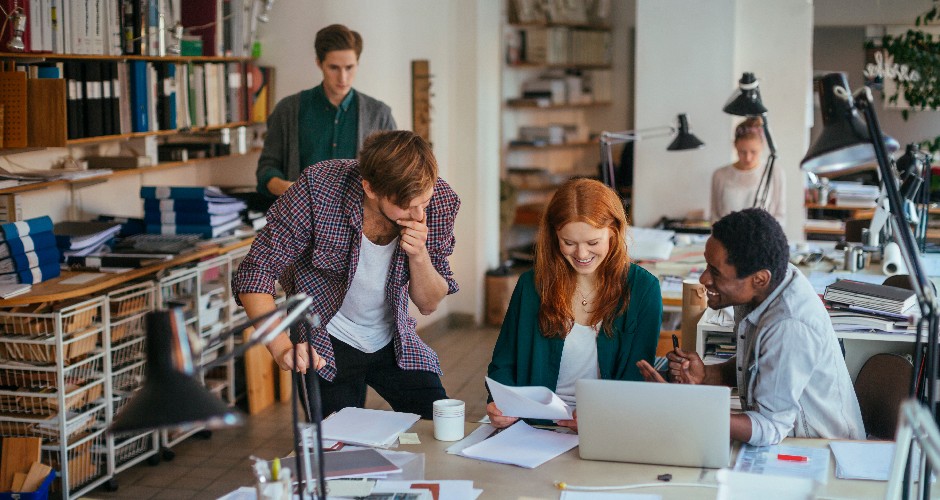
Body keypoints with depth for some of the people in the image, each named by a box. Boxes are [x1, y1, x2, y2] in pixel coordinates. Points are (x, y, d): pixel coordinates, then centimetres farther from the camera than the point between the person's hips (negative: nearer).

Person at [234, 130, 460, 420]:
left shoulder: (440, 201, -18)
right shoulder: (318, 188, -28)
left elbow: (429, 304, -7)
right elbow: (255, 273, -23)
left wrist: (419, 255, -28)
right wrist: (282, 348, -38)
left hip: (394, 341, 3)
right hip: (325, 349, -3)